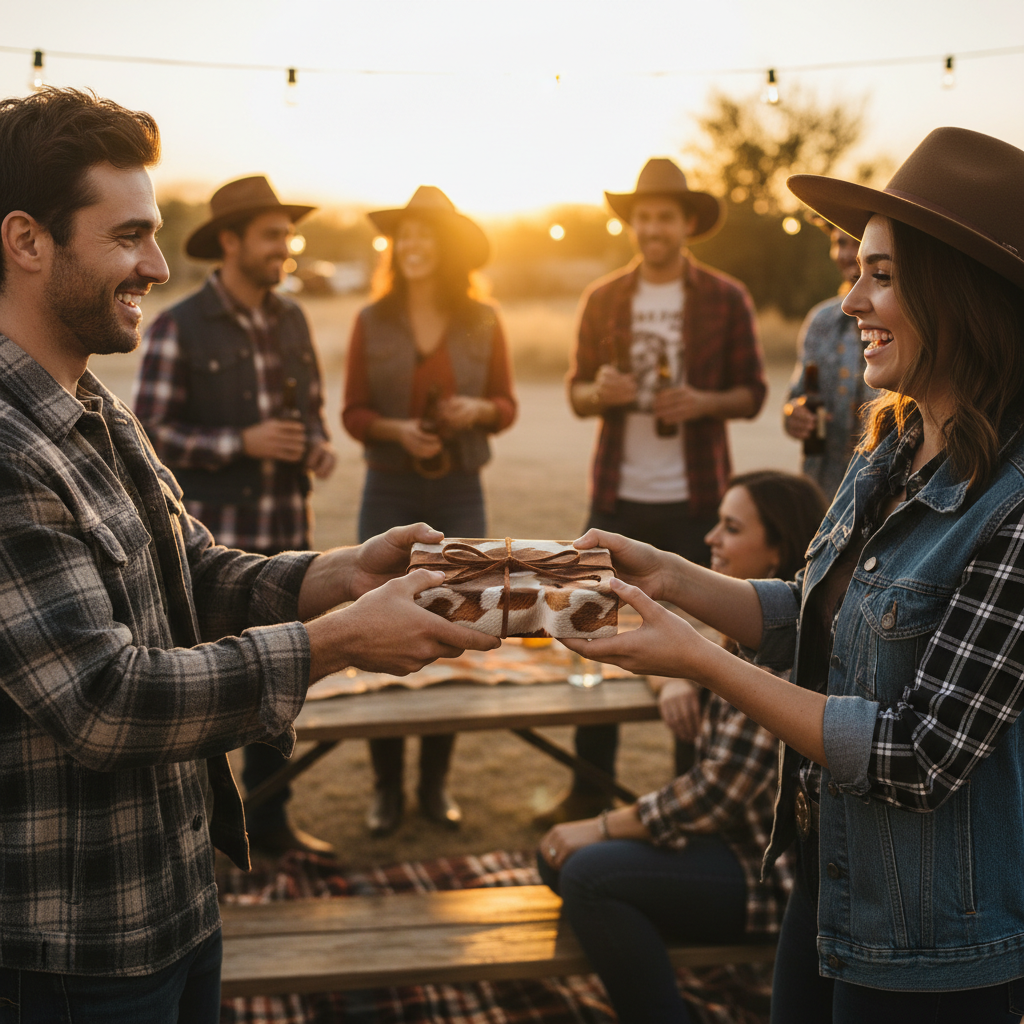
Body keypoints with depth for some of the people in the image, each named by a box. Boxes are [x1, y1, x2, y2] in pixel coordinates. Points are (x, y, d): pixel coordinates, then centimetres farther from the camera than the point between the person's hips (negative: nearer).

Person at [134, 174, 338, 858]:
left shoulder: (292, 321, 10)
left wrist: (319, 448, -1)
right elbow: (151, 435, -9)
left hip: (287, 536, 6)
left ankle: (270, 821, 26)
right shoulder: (179, 329, -8)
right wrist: (242, 443, -18)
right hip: (212, 541, -6)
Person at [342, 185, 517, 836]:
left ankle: (436, 783, 19)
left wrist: (478, 410, -14)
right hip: (390, 495, 0)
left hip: (459, 495, 1)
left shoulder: (482, 323, 2)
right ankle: (388, 788, 13)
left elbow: (507, 406, 7)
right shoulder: (373, 323, 2)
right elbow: (353, 412, 2)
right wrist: (397, 430, -16)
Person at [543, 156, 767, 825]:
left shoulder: (726, 299, 1)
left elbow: (752, 393, 3)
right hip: (617, 498, 2)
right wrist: (597, 393, -12)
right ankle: (590, 789, 18)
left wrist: (704, 403, -17)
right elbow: (577, 389, 11)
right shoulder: (603, 300, 8)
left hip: (694, 500, -2)